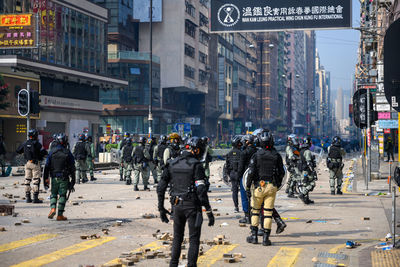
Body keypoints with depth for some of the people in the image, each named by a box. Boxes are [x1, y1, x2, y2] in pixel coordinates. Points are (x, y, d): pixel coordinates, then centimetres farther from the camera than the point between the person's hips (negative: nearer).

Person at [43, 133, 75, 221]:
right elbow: (72, 168, -1)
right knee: (62, 195, 3)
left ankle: (53, 208, -8)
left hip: (54, 177, 2)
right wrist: (73, 181, 5)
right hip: (64, 178, -2)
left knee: (53, 194, 16)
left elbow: (47, 166, 1)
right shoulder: (68, 153, -3)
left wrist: (46, 179, 7)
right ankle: (60, 215, 1)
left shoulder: (52, 152, 1)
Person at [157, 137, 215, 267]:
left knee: (177, 238, 18)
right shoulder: (196, 165, -10)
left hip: (177, 205, 5)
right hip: (192, 206, -5)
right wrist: (208, 211, -15)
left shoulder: (171, 164, 6)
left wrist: (161, 208, 14)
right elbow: (201, 190, -18)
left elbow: (161, 188, 6)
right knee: (194, 239, 4)